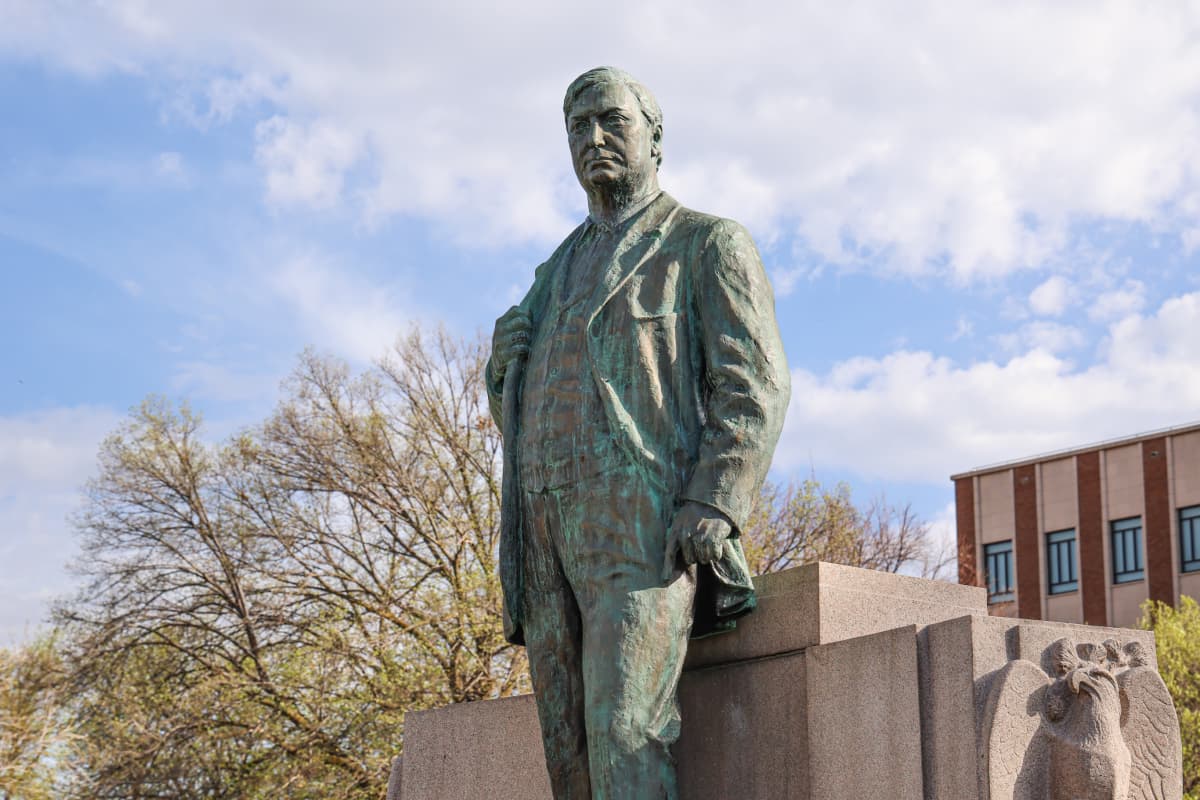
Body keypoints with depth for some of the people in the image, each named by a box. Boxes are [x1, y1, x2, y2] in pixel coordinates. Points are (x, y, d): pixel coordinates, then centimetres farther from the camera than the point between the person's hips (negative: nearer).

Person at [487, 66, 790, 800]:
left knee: (624, 735, -21)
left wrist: (715, 505, -19)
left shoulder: (708, 245, 8)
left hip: (644, 522, -7)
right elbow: (518, 416, 30)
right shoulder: (559, 272, 29)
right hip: (549, 532, 7)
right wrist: (504, 367, 6)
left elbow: (753, 384, -4)